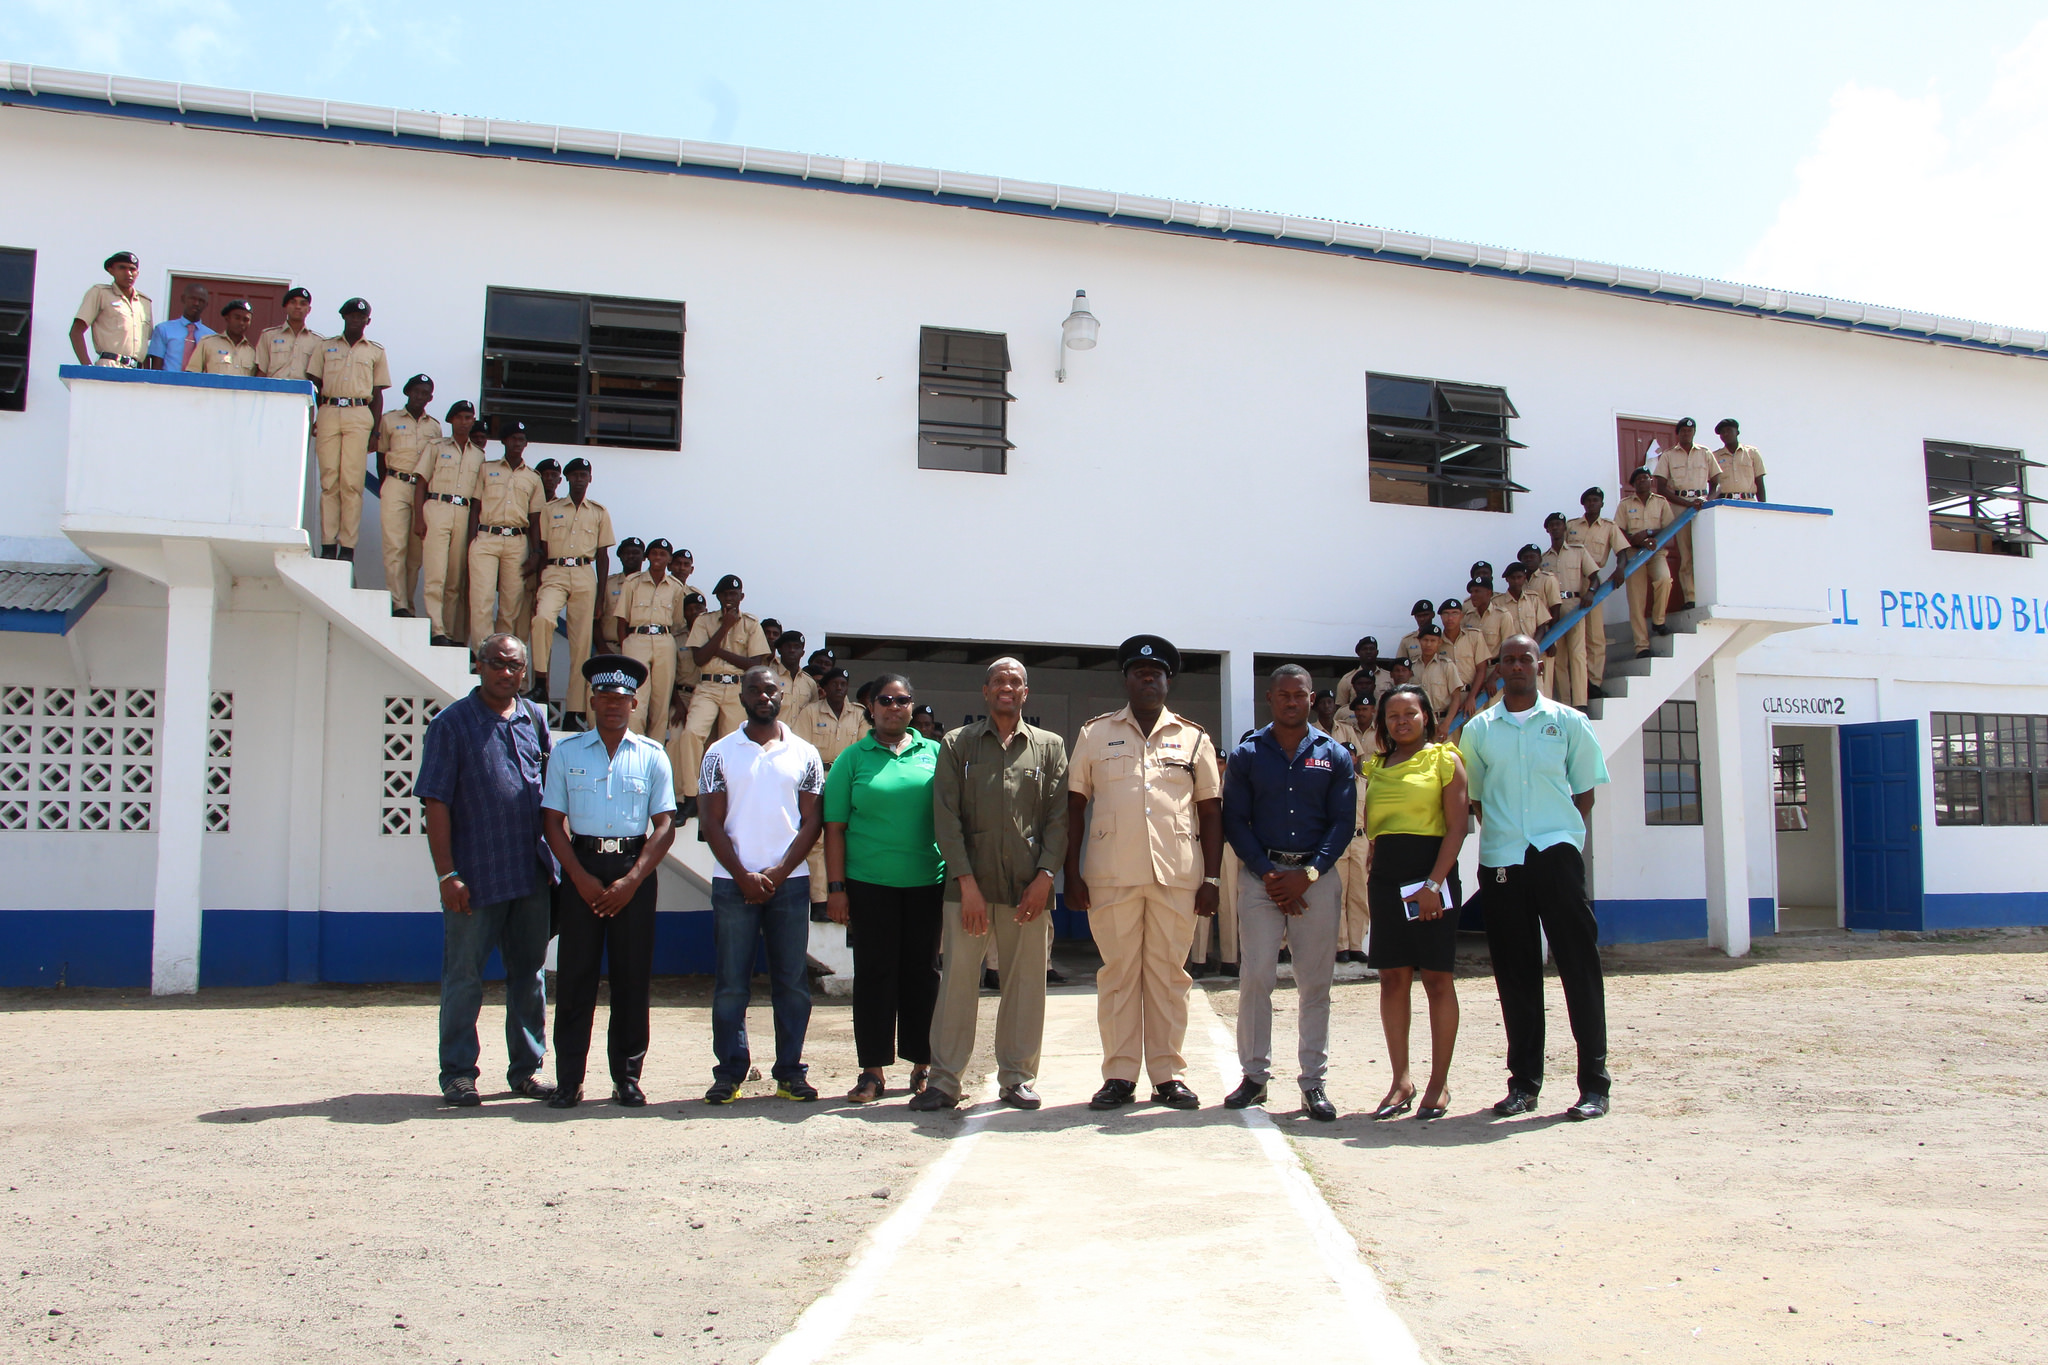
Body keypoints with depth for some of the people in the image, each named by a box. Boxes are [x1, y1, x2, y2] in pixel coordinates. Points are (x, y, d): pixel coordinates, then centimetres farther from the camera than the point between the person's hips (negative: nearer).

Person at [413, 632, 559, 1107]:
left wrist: (553, 860, 12)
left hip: (532, 874, 5)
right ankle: (458, 1074, 14)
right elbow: (436, 804, -7)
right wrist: (447, 874, -13)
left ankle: (526, 1068, 22)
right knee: (464, 977, 3)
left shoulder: (535, 720, 10)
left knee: (529, 974, 11)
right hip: (475, 876, -5)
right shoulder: (452, 724, -4)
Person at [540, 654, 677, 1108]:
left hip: (635, 870, 0)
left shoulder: (652, 757, 6)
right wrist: (582, 878, -7)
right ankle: (568, 1079, 7)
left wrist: (631, 881, -8)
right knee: (575, 973, -1)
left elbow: (665, 826, 2)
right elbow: (554, 821, 4)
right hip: (581, 868, 0)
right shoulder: (567, 752, 8)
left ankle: (627, 1076, 12)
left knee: (632, 976, 2)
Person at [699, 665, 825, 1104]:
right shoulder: (720, 754, 6)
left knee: (792, 982, 3)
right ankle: (729, 1072, 8)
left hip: (789, 882, 1)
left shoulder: (804, 755, 8)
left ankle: (790, 1072, 10)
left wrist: (779, 872, -8)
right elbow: (713, 824, 3)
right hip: (732, 882, -1)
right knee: (731, 983, 1)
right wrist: (743, 876, -8)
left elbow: (811, 822, 4)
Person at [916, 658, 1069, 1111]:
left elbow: (1058, 817, 6)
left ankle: (1016, 1077, 16)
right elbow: (946, 817, 1)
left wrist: (1045, 875, -6)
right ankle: (944, 1081, 8)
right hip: (968, 883, -1)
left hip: (1028, 886, 1)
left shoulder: (1049, 747, 12)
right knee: (957, 981, -1)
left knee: (1025, 982, 4)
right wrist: (967, 881, -8)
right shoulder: (957, 744, 9)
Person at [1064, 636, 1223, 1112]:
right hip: (1112, 875, 0)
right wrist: (1072, 873, 0)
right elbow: (1074, 805, 8)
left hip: (1178, 875, 1)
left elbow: (1210, 810, 10)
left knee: (1169, 973, 4)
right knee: (1117, 973, 3)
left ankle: (1168, 1074, 12)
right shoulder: (1095, 734, 9)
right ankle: (1119, 1075, 10)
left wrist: (1212, 879, 3)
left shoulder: (1193, 738, 11)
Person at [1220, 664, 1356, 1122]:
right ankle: (1255, 1074, 6)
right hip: (1261, 874, 0)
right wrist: (1268, 874, -8)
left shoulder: (1334, 756, 9)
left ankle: (1313, 1081, 8)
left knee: (1315, 982, 1)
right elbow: (1234, 820, 3)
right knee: (1255, 977, -5)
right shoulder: (1247, 754, 7)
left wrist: (1308, 874, -9)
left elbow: (1343, 822, 3)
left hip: (1317, 875, 1)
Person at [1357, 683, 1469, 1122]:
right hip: (1385, 878, 5)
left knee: (1437, 978, 0)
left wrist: (1433, 883, -15)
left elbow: (1456, 826, -7)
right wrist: (1374, 879, 5)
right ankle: (1401, 1080, 14)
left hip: (1429, 874, -4)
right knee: (1392, 978, 5)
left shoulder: (1444, 759, 1)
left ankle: (1439, 1082, 8)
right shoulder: (1375, 767, 15)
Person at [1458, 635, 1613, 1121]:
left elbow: (1584, 791, 9)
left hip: (1557, 855, -2)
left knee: (1579, 963, -3)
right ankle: (1524, 1081, 15)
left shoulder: (1568, 722, 7)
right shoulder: (1478, 730, 10)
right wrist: (1500, 837, 3)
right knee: (1515, 971, 6)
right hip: (1501, 861, 2)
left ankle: (1594, 1082, 3)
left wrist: (1566, 836, -1)